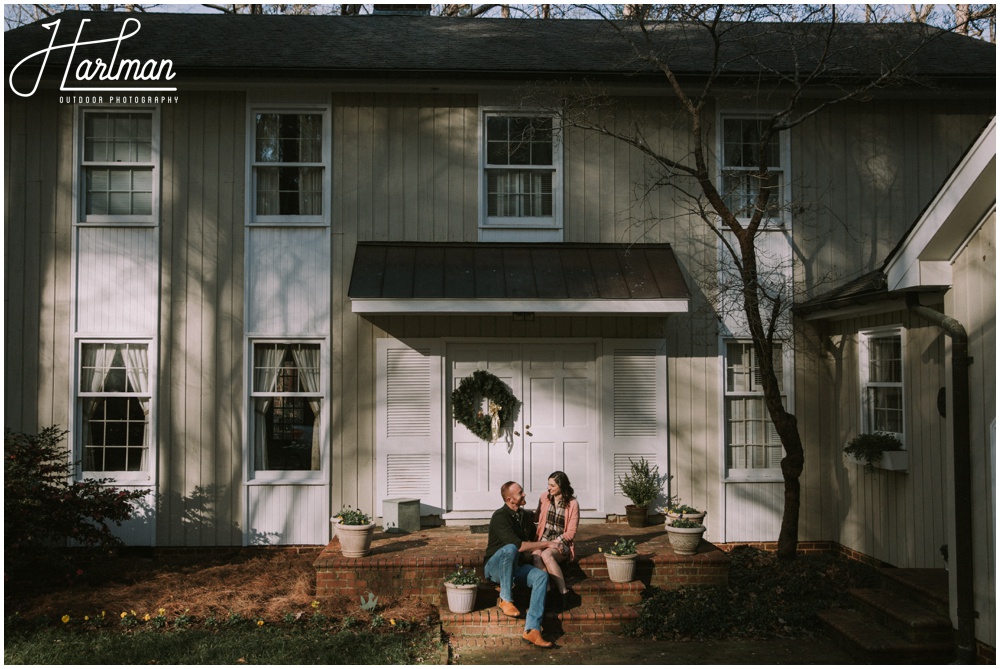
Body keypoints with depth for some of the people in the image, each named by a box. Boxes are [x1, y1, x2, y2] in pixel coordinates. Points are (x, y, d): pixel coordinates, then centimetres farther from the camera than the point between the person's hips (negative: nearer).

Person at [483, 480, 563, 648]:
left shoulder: (524, 516, 9)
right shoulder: (500, 516, -17)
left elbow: (535, 536, 28)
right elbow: (518, 545, -27)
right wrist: (547, 544, -19)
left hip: (515, 566, 7)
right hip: (495, 567, -7)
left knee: (542, 575, -22)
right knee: (510, 549, -37)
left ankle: (532, 630, -32)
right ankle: (506, 600, -21)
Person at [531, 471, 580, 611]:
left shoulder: (572, 504, -2)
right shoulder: (544, 497, 9)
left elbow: (571, 533, -3)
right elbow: (536, 518, 26)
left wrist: (554, 542, -15)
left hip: (561, 543, -3)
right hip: (542, 540, 3)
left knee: (546, 554, -37)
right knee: (536, 556, -34)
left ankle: (563, 593, -30)